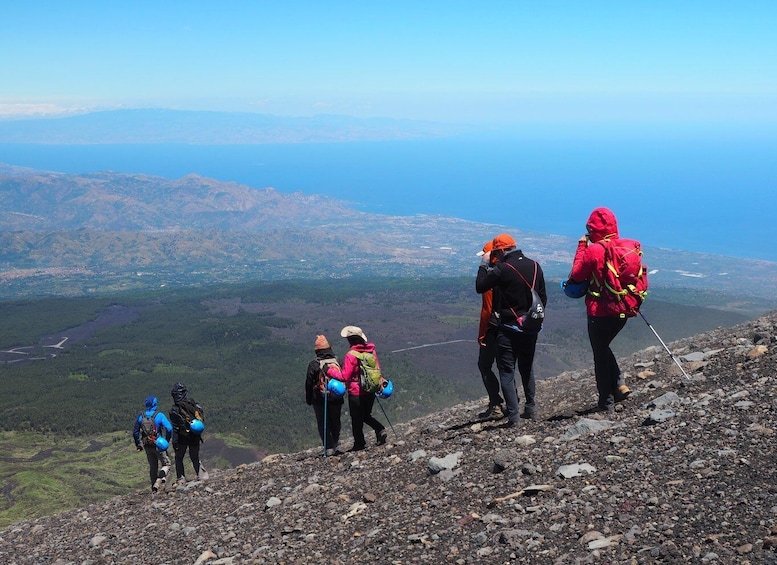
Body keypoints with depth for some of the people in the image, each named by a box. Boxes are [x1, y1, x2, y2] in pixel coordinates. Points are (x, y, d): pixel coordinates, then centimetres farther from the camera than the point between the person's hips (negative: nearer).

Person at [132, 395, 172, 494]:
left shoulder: (141, 416, 1)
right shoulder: (159, 415, -13)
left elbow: (135, 431, 8)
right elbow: (169, 428, -20)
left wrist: (138, 444, 20)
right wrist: (166, 441, -5)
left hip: (147, 446, 5)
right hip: (159, 444, -5)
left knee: (152, 466, 19)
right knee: (166, 464, 8)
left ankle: (154, 488, 22)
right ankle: (159, 481, -16)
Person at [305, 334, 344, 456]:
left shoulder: (314, 364, -11)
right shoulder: (337, 362, 0)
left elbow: (308, 383, -5)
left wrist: (308, 399, 7)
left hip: (320, 400, -3)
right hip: (336, 399, 4)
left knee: (323, 425, 4)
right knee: (335, 422, 19)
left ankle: (329, 449, -3)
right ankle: (335, 445, 33)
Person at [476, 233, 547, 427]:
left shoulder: (502, 269, -17)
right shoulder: (534, 266, 3)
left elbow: (480, 287, -8)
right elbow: (543, 297, 9)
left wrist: (484, 264, 2)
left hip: (509, 328, -6)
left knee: (507, 371, 0)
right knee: (527, 367, 21)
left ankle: (513, 416, -6)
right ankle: (530, 408, 26)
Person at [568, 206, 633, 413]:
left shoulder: (593, 250, -17)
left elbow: (576, 275, -7)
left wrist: (581, 246, -3)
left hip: (600, 312, -6)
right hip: (623, 310, 6)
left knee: (600, 354, 8)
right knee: (604, 347, 26)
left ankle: (606, 402, 12)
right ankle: (619, 384, 13)